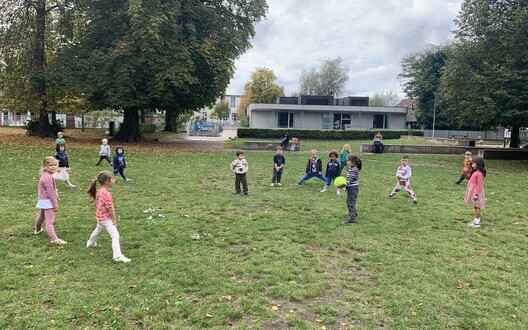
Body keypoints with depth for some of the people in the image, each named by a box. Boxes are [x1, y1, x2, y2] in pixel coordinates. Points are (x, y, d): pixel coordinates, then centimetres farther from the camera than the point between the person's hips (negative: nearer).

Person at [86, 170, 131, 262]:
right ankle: (117, 256, -24)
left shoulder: (99, 191, 2)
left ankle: (90, 243, 61)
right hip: (106, 218, -10)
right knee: (115, 236, -16)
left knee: (98, 230, 36)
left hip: (100, 217, 10)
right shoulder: (106, 194, -27)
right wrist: (114, 219, -14)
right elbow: (110, 208, -24)